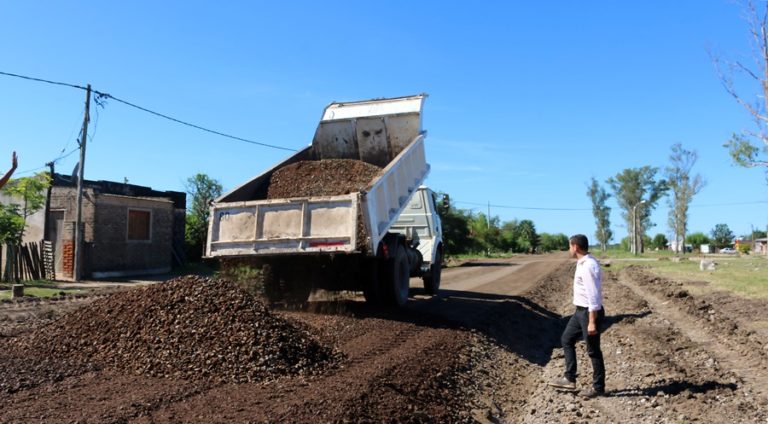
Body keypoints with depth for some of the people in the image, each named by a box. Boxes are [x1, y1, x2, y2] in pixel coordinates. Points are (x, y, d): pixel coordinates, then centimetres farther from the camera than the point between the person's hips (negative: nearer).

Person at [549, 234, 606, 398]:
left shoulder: (588, 267, -24)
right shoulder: (583, 263, 8)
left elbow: (593, 296, -26)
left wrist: (592, 322, -25)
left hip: (589, 312, -10)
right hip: (580, 311, 10)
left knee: (593, 350, 3)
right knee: (566, 339, 15)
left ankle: (598, 387, 18)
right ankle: (569, 379, 21)